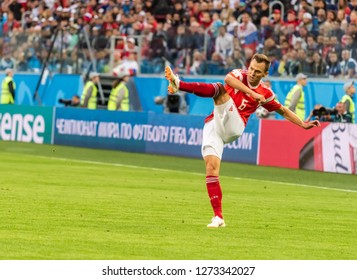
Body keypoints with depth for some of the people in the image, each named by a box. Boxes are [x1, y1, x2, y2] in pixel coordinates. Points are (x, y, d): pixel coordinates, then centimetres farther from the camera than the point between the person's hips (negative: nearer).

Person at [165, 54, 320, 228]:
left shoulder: (265, 94, 10)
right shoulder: (240, 75, 5)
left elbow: (283, 111, 28)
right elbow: (228, 78, -21)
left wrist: (303, 124, 24)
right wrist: (252, 93, -29)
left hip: (234, 127, 0)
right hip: (214, 125, 0)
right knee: (211, 168, -16)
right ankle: (218, 217, -12)